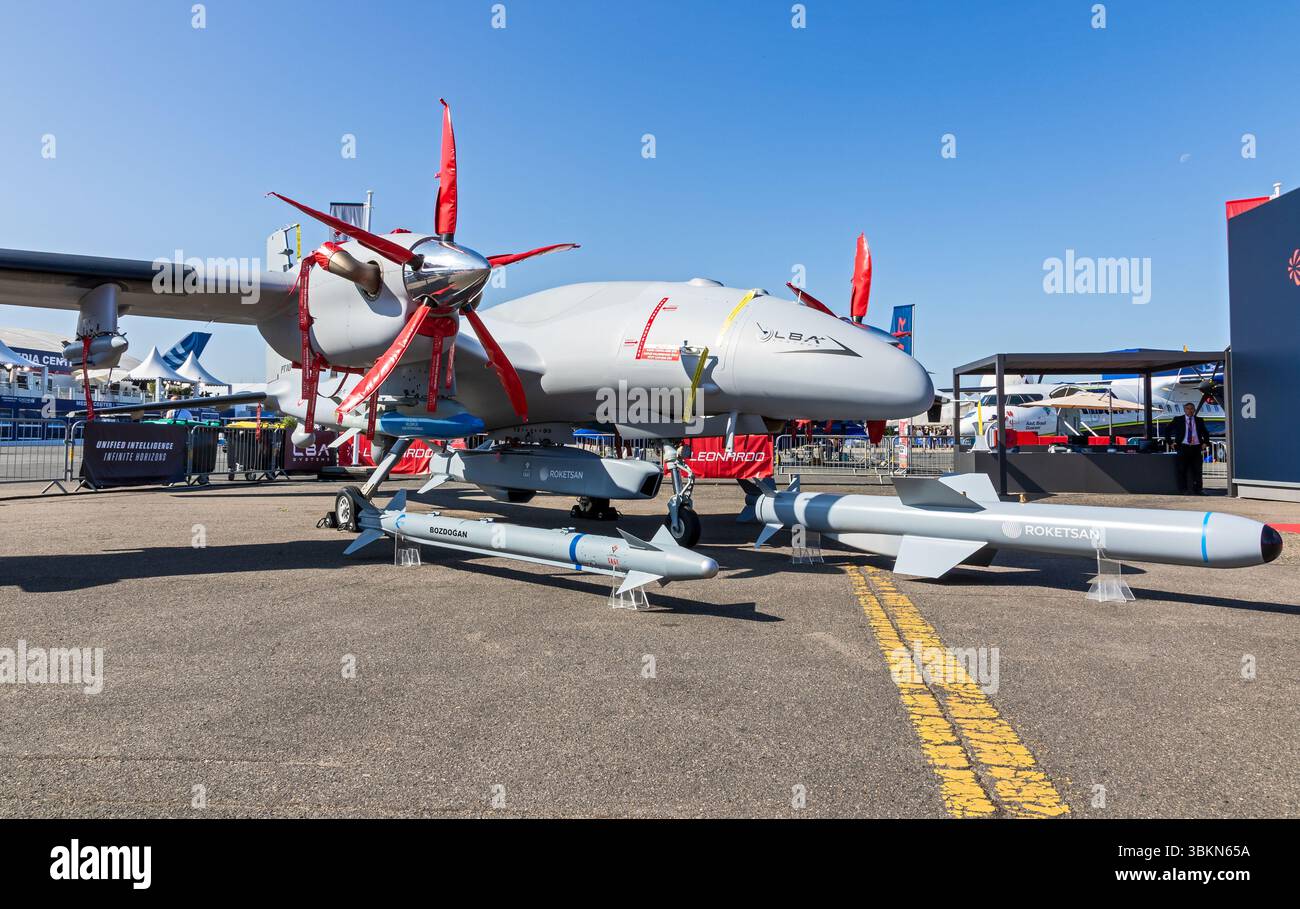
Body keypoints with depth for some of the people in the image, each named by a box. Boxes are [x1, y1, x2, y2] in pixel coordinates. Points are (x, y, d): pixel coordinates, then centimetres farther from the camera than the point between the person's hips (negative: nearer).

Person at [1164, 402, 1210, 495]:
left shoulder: (1199, 421, 13)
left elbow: (1205, 433, 25)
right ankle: (1183, 490, 1)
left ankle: (1199, 489, 9)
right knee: (1182, 470, -3)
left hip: (1196, 448, 2)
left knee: (1197, 469, 3)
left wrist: (1205, 443, 11)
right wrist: (1171, 442, 1)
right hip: (1183, 447, -2)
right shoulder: (1178, 420, 6)